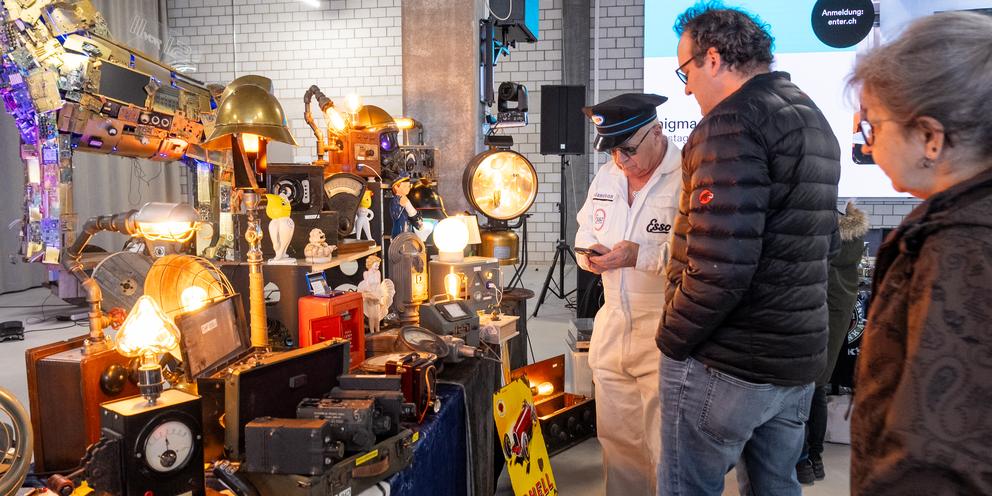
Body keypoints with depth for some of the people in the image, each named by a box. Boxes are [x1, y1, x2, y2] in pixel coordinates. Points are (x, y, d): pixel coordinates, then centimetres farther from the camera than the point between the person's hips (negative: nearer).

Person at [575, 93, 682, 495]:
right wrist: (591, 253, -2)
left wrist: (642, 255, -25)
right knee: (615, 436, 17)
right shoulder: (606, 176, 11)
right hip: (611, 329, 7)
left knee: (666, 445, 2)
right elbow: (584, 234, 20)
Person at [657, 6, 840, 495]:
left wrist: (673, 339, -13)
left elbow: (718, 264, -26)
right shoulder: (814, 120, 14)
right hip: (798, 359, 9)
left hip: (725, 363, -9)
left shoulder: (733, 120, -17)